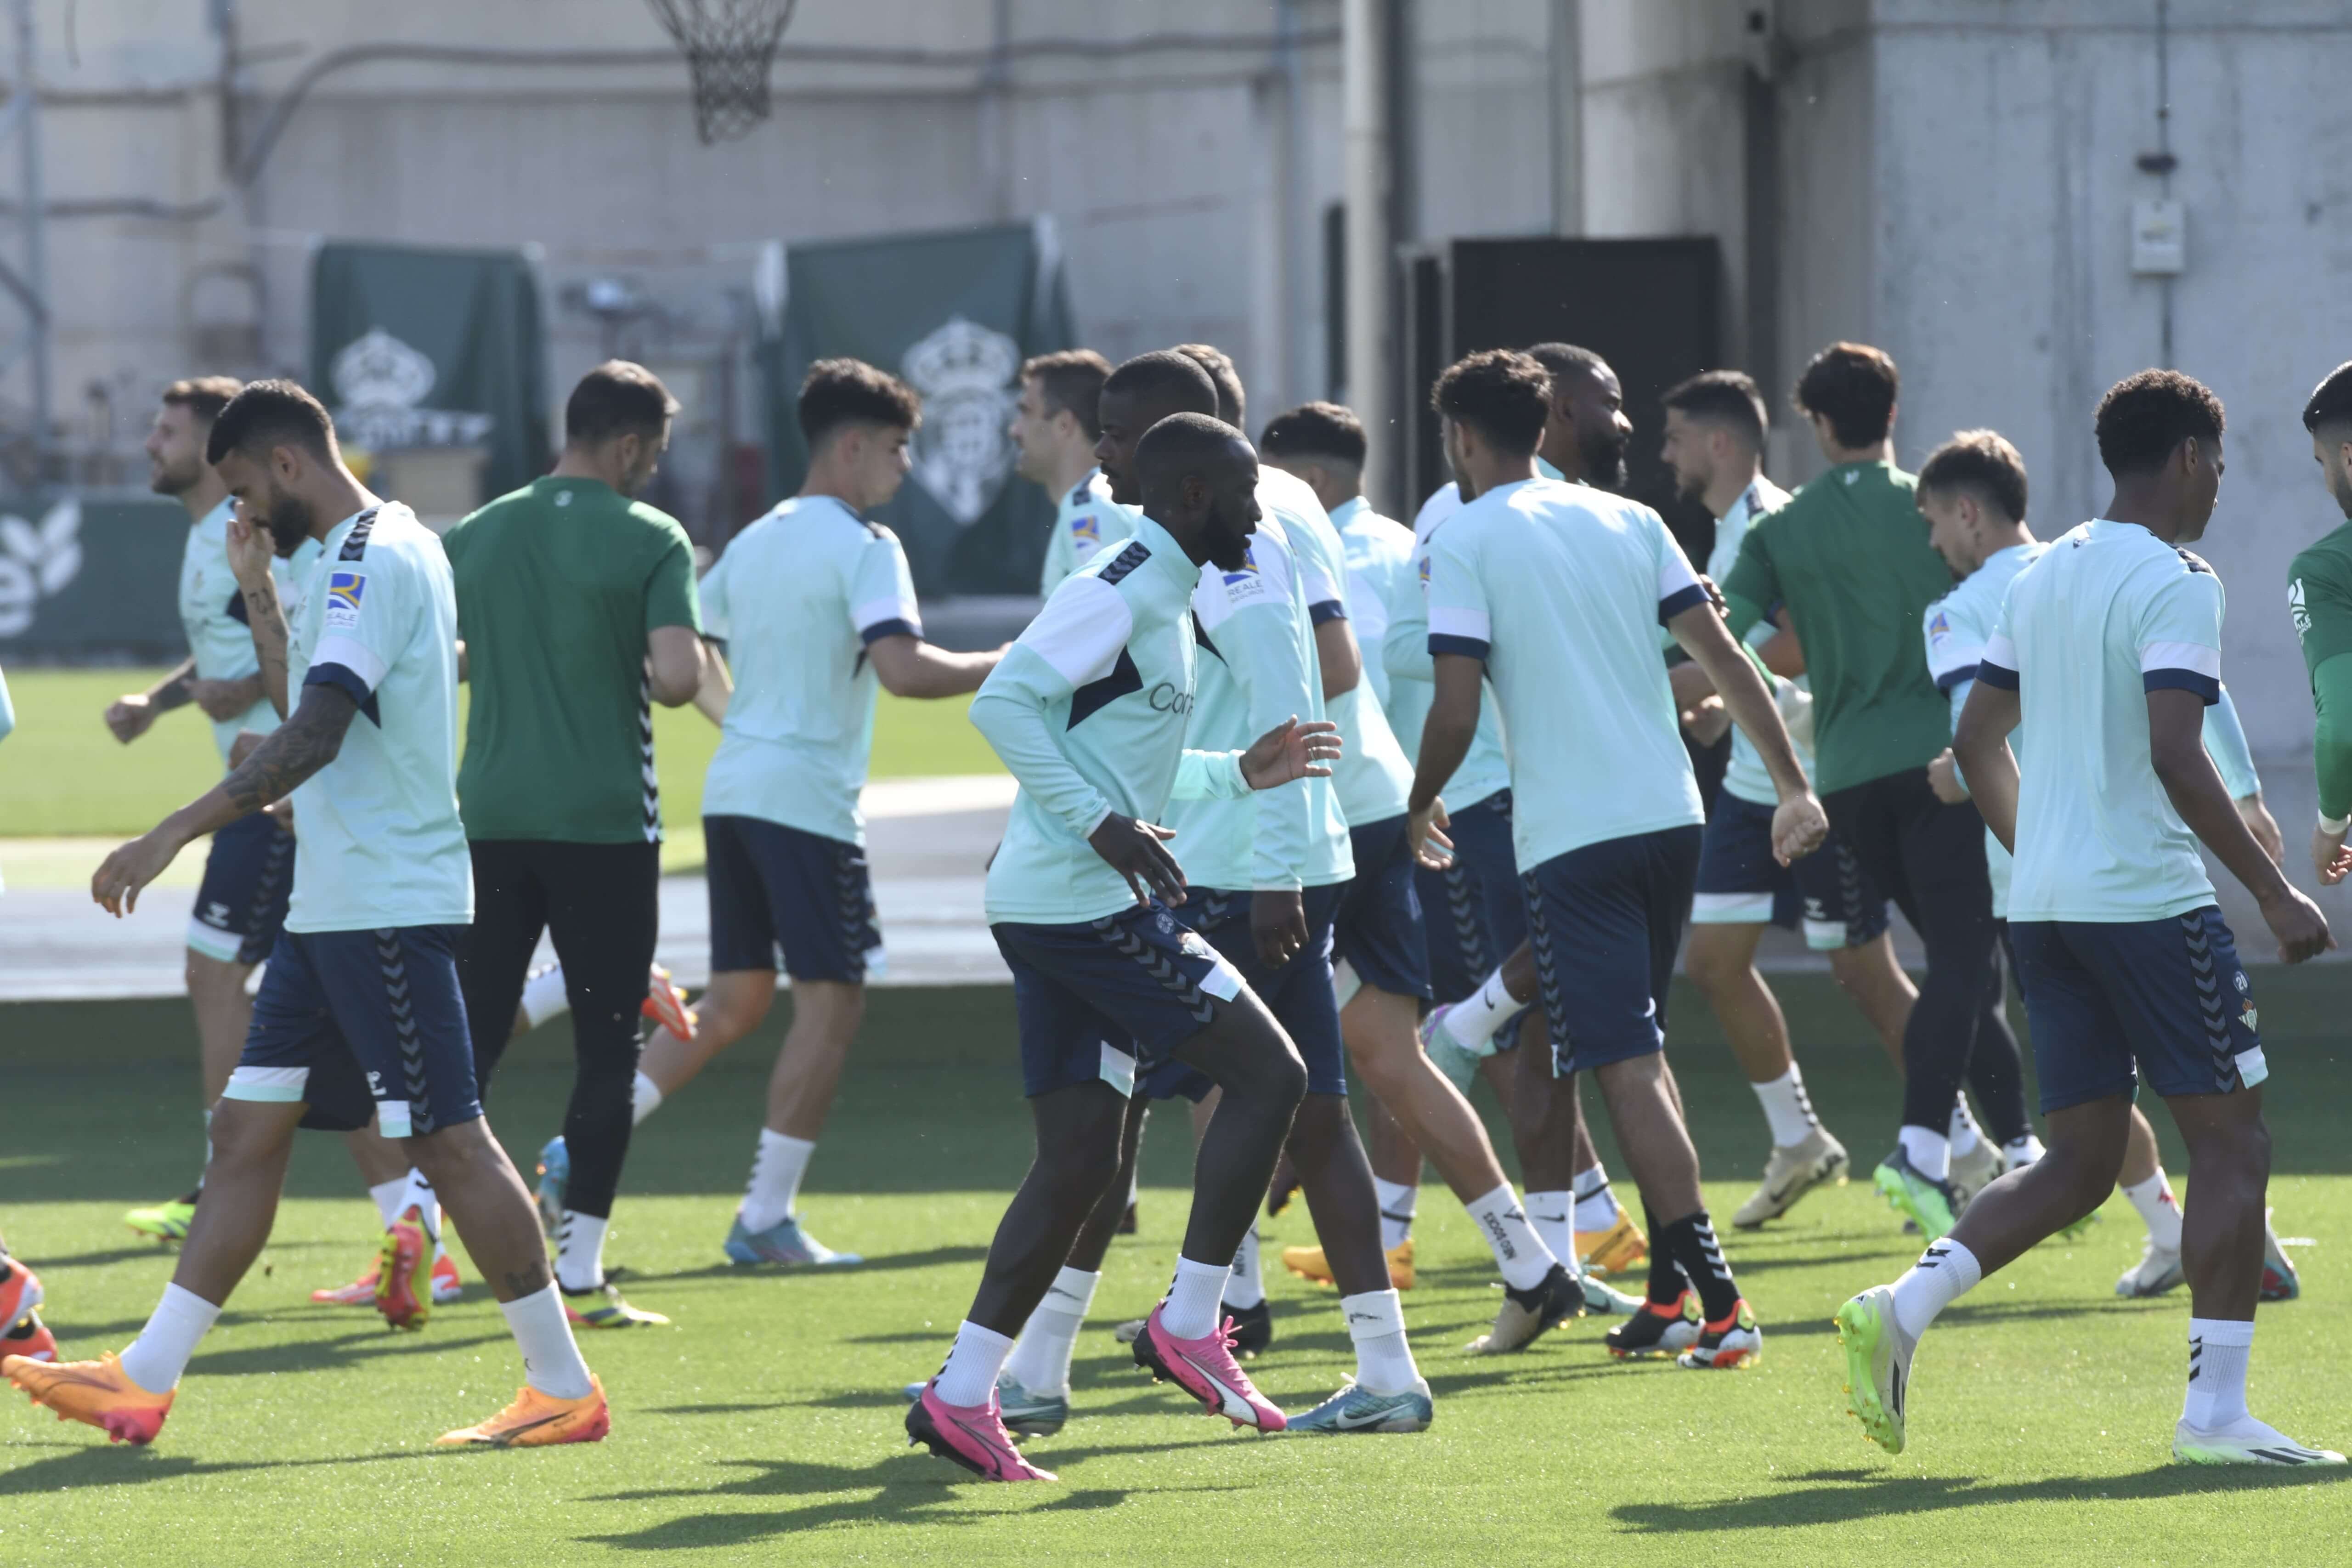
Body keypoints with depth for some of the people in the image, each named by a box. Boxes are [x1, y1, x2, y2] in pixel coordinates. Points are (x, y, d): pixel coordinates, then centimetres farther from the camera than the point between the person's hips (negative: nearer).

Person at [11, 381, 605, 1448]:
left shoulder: (373, 560, -15)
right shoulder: (381, 550, 17)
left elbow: (313, 735, -26)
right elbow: (305, 707, 30)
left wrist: (174, 835, -29)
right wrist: (259, 592, 20)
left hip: (386, 907, -10)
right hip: (332, 906, 10)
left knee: (448, 1140, -6)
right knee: (248, 1129, 8)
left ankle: (563, 1390, 0)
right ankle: (145, 1380, 9)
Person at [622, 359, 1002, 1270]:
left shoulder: (754, 542, 15)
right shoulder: (863, 547, -10)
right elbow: (901, 669, -23)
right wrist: (1004, 667, -12)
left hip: (733, 790, 8)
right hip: (808, 801, -8)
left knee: (735, 1000, 15)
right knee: (831, 1005, -1)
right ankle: (766, 1219, -2)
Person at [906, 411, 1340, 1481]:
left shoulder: (1161, 599, 20)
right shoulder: (1121, 592, -12)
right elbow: (1005, 704, -21)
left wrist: (1240, 775, 24)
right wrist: (1102, 825, -25)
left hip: (1054, 910, 10)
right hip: (1085, 903, -10)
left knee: (1080, 1162, 7)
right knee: (1266, 1071, -7)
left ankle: (963, 1393, 3)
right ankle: (1188, 1326, -4)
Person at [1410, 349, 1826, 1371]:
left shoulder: (1463, 543, -5)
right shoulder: (1629, 521, 11)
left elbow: (1457, 711, -10)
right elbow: (1723, 656, 6)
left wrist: (1419, 805, 8)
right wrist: (1795, 786, 7)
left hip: (1571, 836, -6)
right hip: (1669, 815, 6)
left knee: (1627, 1069, -7)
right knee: (1641, 1050, 20)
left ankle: (1720, 1303, -16)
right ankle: (1671, 1291, 19)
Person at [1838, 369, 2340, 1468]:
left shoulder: (2043, 576, 15)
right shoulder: (2175, 584, -11)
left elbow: (1976, 739, 19)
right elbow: (2175, 757, -21)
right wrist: (2274, 894, -16)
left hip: (2045, 904, 8)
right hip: (2150, 901, -8)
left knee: (2080, 1162, 11)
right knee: (2232, 1143, 0)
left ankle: (1900, 1310, -6)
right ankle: (2216, 1409, -3)